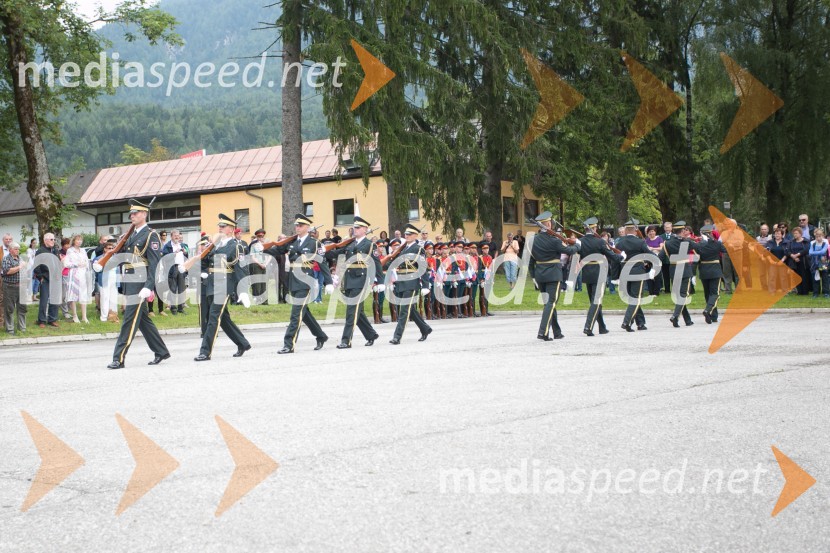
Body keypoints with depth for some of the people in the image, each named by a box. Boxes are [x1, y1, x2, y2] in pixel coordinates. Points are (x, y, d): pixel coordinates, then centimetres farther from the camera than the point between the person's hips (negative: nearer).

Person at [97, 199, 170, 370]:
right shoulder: (131, 236, 18)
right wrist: (101, 265, -1)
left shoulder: (151, 236, -8)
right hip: (129, 284, 9)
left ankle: (119, 359, -7)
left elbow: (154, 263, -15)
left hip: (139, 285, -9)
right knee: (143, 319, 13)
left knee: (130, 321, -8)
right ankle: (161, 352, 23)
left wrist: (149, 287, -23)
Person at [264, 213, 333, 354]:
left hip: (305, 282, -6)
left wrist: (328, 283, -8)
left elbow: (323, 264, -5)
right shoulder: (291, 242, 11)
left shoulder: (314, 243, -4)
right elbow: (276, 251, 4)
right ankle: (321, 337, 31)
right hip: (293, 282, 7)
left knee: (296, 314, -9)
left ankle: (289, 345, -7)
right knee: (303, 312, 16)